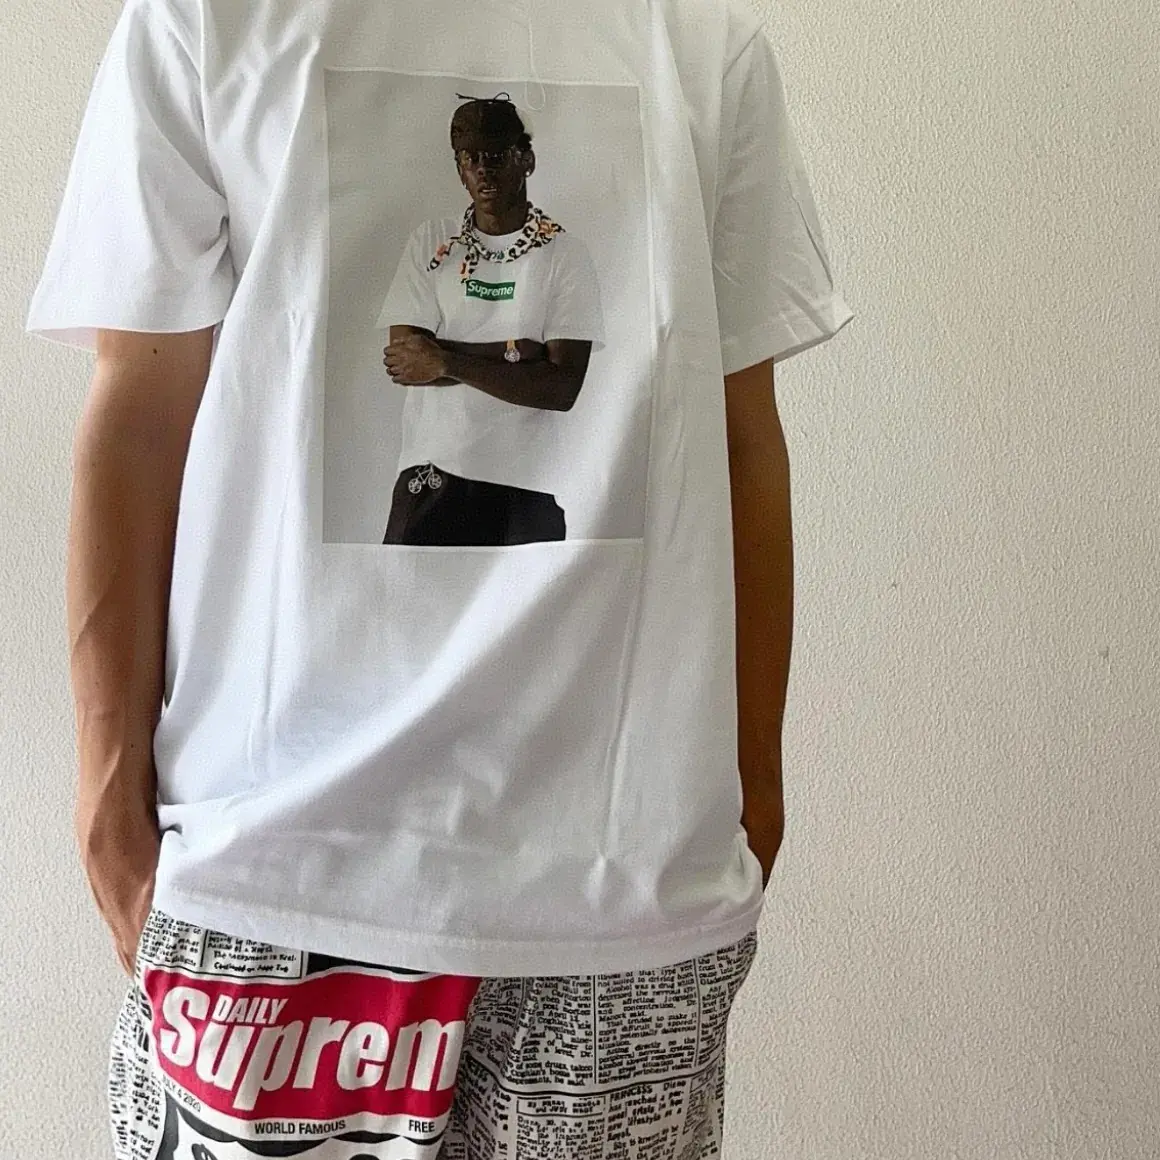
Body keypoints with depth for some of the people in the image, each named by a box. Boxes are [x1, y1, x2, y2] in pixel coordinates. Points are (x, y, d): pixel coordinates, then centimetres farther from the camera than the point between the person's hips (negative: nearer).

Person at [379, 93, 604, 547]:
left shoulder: (565, 254, -1)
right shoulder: (430, 242, 7)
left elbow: (563, 388, -11)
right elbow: (404, 360, -3)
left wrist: (448, 362, -16)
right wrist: (513, 353, -11)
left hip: (524, 481, -1)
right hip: (430, 474, 2)